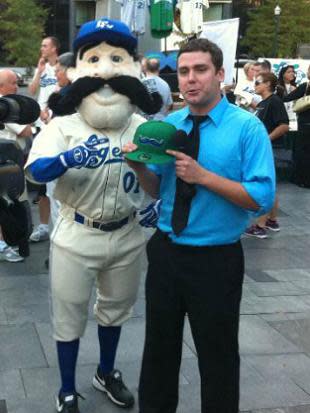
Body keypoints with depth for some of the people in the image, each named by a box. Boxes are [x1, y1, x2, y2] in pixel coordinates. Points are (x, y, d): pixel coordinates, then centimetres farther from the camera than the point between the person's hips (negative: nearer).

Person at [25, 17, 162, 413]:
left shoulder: (143, 127, -4)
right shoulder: (63, 125, -13)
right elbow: (35, 170, -29)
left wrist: (153, 201, -13)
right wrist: (69, 158, -49)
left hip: (127, 237, 3)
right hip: (76, 237, -3)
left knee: (115, 309, 22)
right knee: (68, 317, 10)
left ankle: (106, 373, 47)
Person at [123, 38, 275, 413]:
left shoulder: (248, 127, -11)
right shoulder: (166, 125, 4)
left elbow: (262, 198, -18)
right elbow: (156, 191, 8)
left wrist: (203, 176, -24)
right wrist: (140, 167, -13)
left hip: (217, 260, -4)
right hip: (165, 252, 5)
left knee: (218, 355, 11)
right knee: (159, 345, 20)